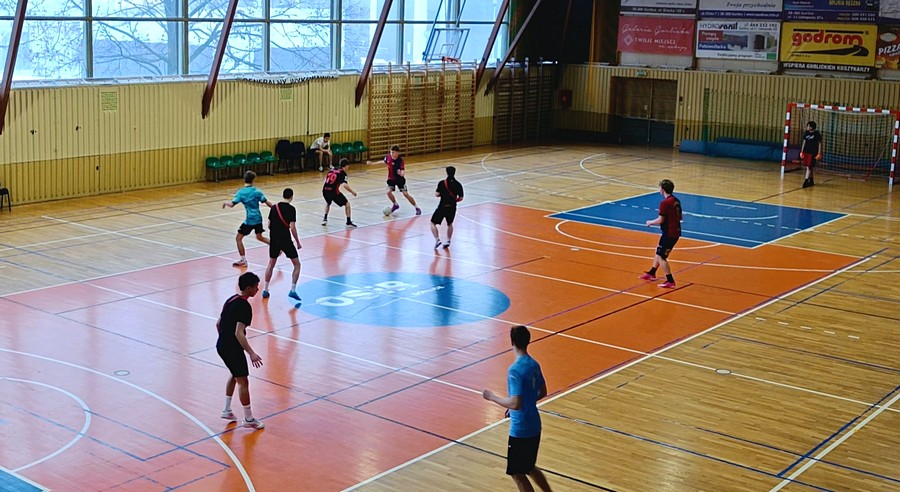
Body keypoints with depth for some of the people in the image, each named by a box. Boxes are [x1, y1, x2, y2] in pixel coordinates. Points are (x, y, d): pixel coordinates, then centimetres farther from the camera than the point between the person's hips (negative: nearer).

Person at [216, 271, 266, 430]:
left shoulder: (231, 300, 8)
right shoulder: (245, 306, -20)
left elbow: (218, 324, 15)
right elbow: (239, 333, -27)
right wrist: (251, 354, -29)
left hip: (222, 345, 9)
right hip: (233, 348, -9)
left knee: (235, 375, 26)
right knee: (243, 381, -1)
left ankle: (227, 410, 33)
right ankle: (248, 419, 7)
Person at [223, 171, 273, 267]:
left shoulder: (240, 192, -9)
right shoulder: (257, 191, 1)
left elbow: (232, 204, -15)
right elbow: (267, 202, -1)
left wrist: (225, 203, 7)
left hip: (249, 219, -5)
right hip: (258, 218, 5)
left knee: (238, 238, 7)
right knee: (259, 237, 27)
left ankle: (243, 261, 7)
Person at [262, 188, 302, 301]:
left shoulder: (274, 207, 5)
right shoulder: (291, 209, -10)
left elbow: (269, 225, 8)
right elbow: (292, 228, -15)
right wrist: (298, 242, -5)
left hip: (274, 240, 5)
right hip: (286, 240, -5)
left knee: (271, 265, 21)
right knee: (297, 264, 9)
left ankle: (265, 290, 21)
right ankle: (292, 290, -3)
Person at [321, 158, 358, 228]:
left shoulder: (332, 169, 18)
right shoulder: (343, 173, -1)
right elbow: (345, 185, -15)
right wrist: (352, 192, -2)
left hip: (325, 190, 6)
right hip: (333, 191, -6)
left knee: (328, 203, 37)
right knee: (347, 204, 10)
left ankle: (325, 219, 30)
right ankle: (348, 222, 8)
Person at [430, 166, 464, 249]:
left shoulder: (442, 183, -9)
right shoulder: (458, 184, -1)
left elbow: (437, 194, -13)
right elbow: (460, 198, 1)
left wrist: (436, 192, 10)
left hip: (442, 207, -4)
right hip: (452, 207, 4)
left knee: (433, 223, 10)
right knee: (450, 224, 27)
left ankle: (437, 240, -6)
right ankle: (448, 241, 23)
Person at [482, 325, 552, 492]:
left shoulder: (515, 370, -23)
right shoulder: (534, 364, 4)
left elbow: (515, 404, -27)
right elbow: (542, 392, 16)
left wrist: (492, 397, -13)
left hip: (520, 430, -9)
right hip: (534, 426, 9)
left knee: (517, 473, 7)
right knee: (529, 468, 26)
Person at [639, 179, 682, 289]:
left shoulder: (665, 202, -19)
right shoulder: (676, 201, 8)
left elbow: (660, 220, -19)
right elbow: (679, 217, 17)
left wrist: (650, 222, -1)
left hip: (669, 233, -9)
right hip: (676, 231, 9)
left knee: (661, 257, 0)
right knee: (659, 252, 23)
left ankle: (670, 281, 0)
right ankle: (652, 273, 38)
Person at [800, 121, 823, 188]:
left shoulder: (817, 134, -7)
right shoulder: (806, 133, 7)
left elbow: (819, 144, -5)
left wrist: (819, 153, -9)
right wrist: (801, 151, 13)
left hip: (812, 153, -6)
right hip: (806, 152, 6)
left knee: (809, 167, -10)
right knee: (808, 167, 11)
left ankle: (806, 181, -12)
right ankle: (811, 181, 23)